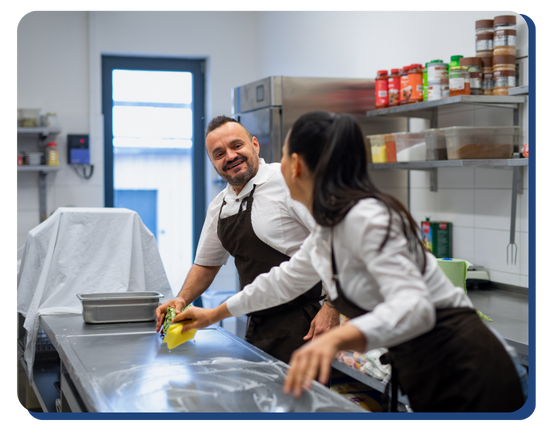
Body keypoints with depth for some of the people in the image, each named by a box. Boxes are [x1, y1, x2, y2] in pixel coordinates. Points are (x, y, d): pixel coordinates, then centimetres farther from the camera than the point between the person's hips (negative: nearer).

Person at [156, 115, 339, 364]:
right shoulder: (218, 207, 11)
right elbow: (207, 263, 25)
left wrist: (331, 309, -21)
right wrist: (182, 300, 8)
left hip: (304, 324, -7)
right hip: (257, 328, 7)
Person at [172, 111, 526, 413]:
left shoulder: (365, 217, -21)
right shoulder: (329, 227, 9)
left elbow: (414, 306, -33)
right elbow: (285, 280, 25)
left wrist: (337, 337, -49)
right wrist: (215, 314, 31)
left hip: (464, 373, -9)